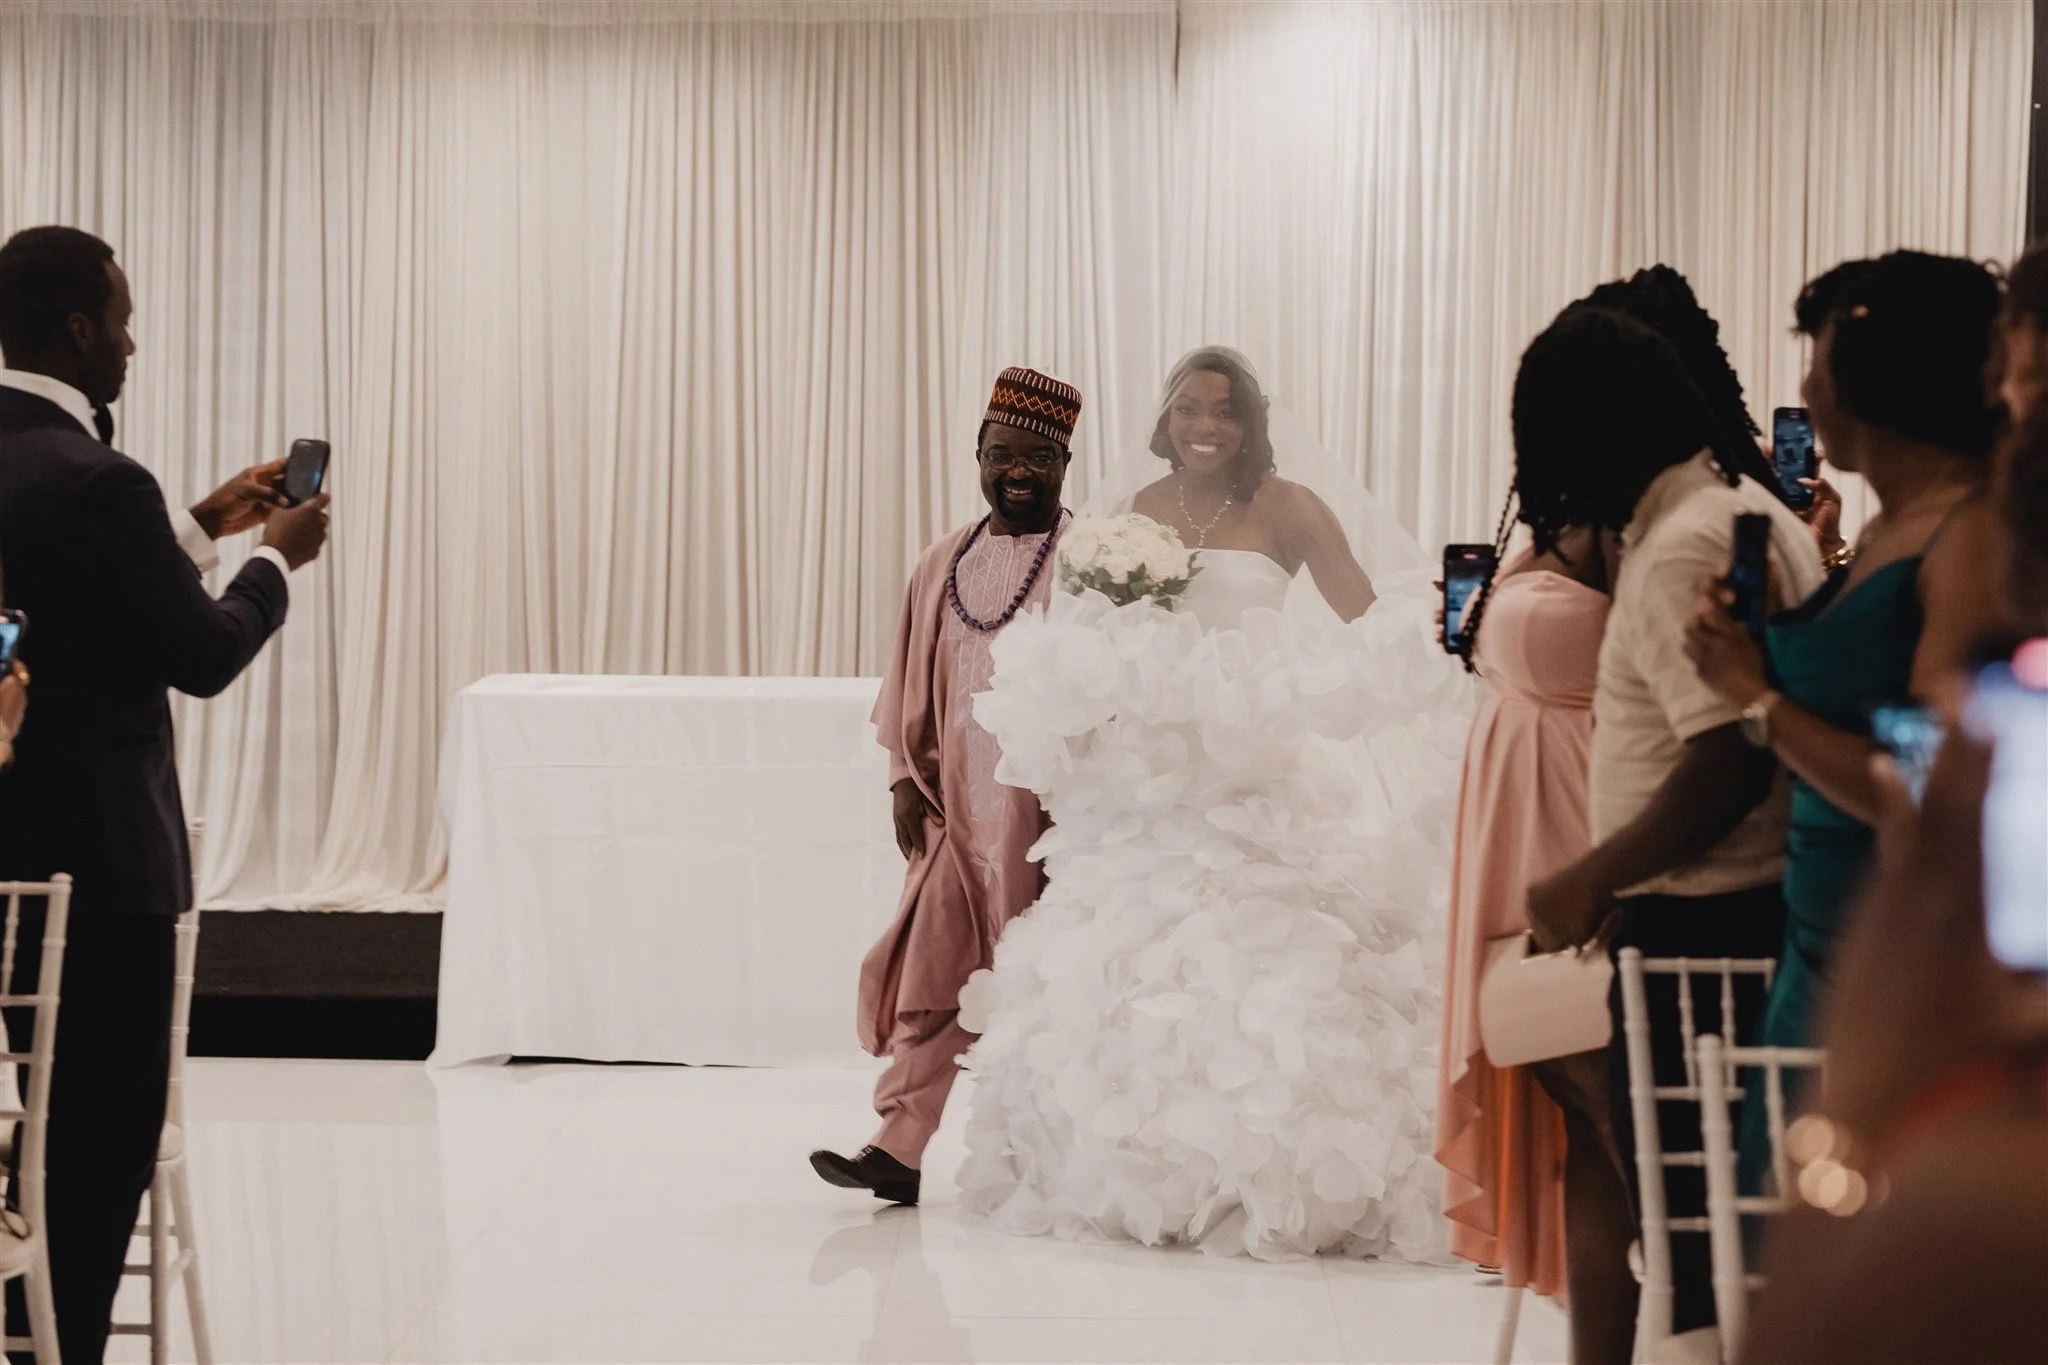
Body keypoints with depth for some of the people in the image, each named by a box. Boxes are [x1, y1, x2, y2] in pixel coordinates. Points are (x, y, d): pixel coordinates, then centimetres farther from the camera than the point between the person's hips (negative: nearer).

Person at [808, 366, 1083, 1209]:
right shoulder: (944, 564, 12)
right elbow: (915, 683, 16)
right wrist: (906, 778, 7)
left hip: (1044, 802, -4)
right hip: (955, 808, 4)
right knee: (928, 973, -1)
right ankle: (898, 1148, -1)